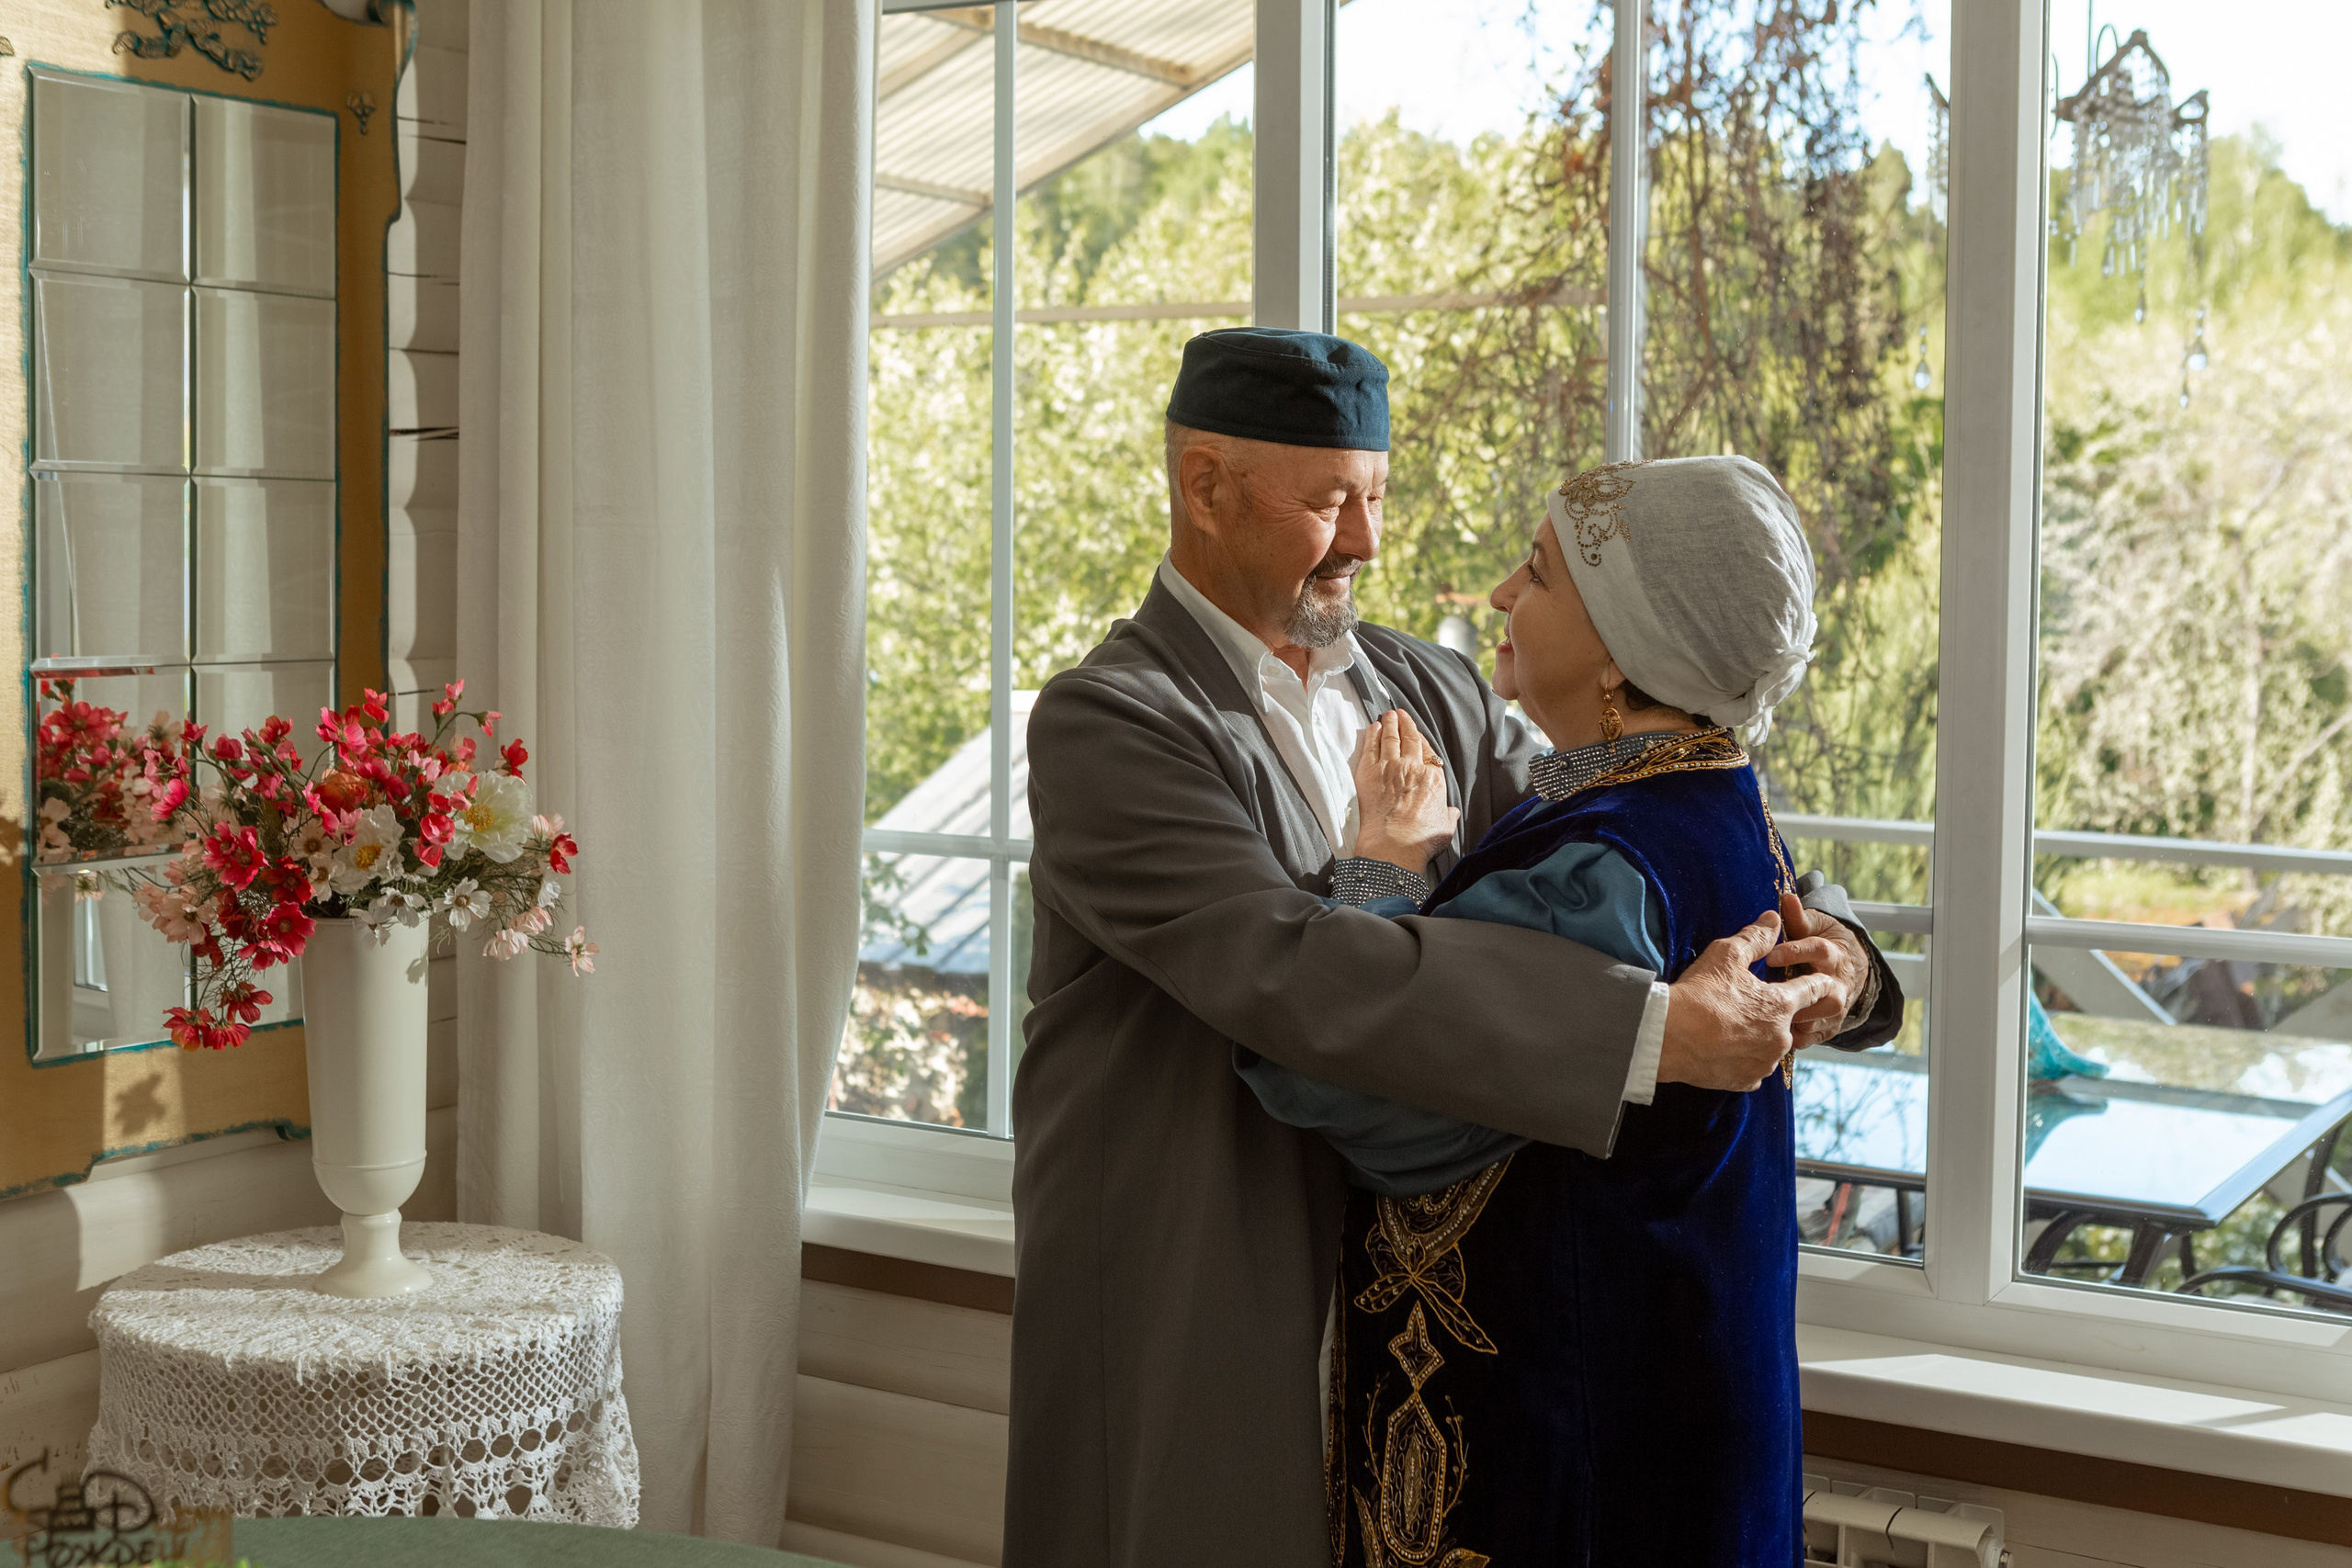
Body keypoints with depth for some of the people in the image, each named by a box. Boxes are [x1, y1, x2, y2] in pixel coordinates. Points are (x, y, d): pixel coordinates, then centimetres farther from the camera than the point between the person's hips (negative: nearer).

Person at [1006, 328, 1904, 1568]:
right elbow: (1291, 967, -29)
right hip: (1183, 1328, -5)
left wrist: (1819, 942, -13)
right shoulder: (1106, 722, -15)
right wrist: (1658, 1031, -32)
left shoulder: (1433, 695, 7)